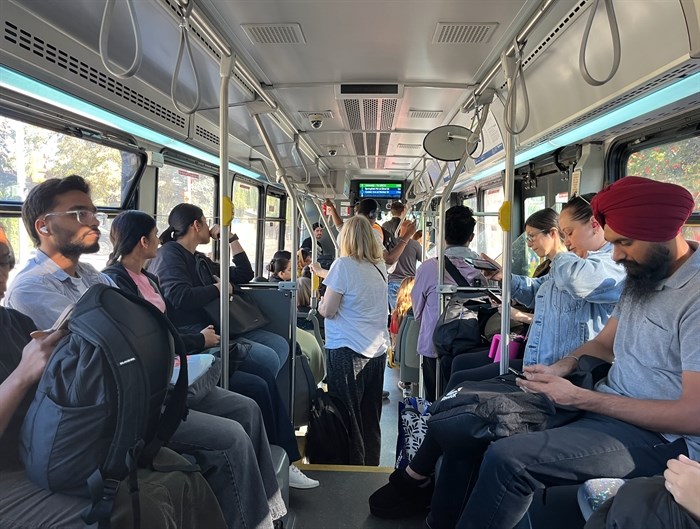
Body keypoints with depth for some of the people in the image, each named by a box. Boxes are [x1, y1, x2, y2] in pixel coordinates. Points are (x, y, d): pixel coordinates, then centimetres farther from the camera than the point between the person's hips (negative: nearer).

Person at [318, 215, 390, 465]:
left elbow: (327, 310, -14)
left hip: (348, 351, -6)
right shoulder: (379, 267, 7)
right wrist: (324, 273, 28)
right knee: (371, 419, 15)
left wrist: (321, 302, 10)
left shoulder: (344, 265, -12)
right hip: (377, 350, 7)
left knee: (348, 417, 5)